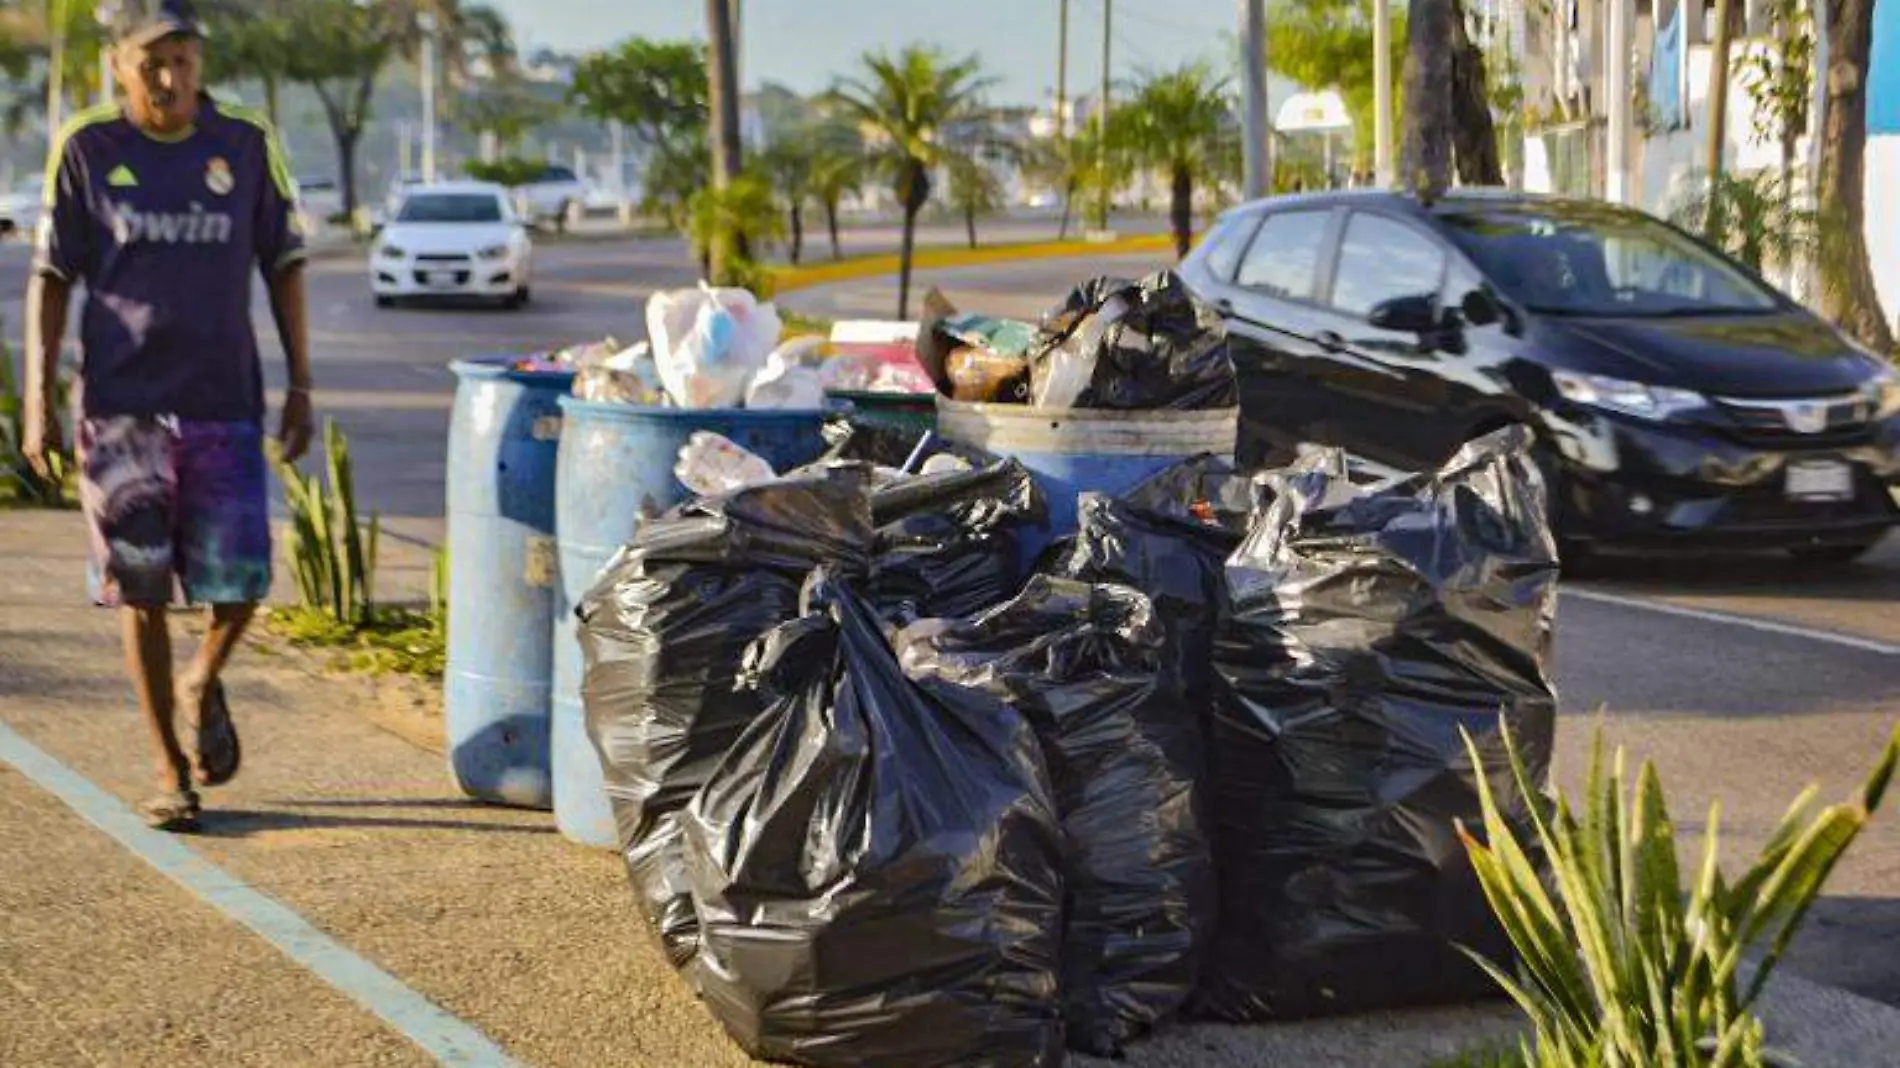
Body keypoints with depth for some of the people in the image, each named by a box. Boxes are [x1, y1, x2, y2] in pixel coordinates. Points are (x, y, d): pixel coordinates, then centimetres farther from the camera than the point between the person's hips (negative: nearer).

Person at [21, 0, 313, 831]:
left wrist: (300, 388, 4)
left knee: (237, 581, -5)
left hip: (224, 403, 1)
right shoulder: (87, 148, -1)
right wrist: (39, 400, -4)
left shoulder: (247, 145, 2)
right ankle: (170, 770, 16)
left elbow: (284, 267, 8)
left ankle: (202, 684, 28)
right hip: (120, 405, -1)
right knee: (141, 591, 3)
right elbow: (52, 278, 2)